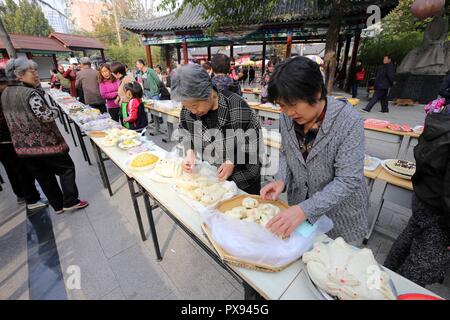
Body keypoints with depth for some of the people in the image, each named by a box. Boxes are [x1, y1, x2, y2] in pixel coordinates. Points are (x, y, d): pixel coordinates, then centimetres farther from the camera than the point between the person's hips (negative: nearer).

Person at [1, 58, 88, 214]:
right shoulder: (31, 93, -17)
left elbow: (18, 116, 19)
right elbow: (47, 116, -22)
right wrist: (55, 110, -2)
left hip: (22, 146, 8)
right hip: (44, 143, -8)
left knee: (44, 177, 14)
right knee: (67, 168, 7)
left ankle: (58, 206, 25)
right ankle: (70, 202, 8)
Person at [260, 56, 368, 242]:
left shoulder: (349, 122, -25)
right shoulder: (286, 117, -11)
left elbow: (348, 181, -26)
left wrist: (305, 210, -35)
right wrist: (281, 180, -15)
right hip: (299, 209, 4)